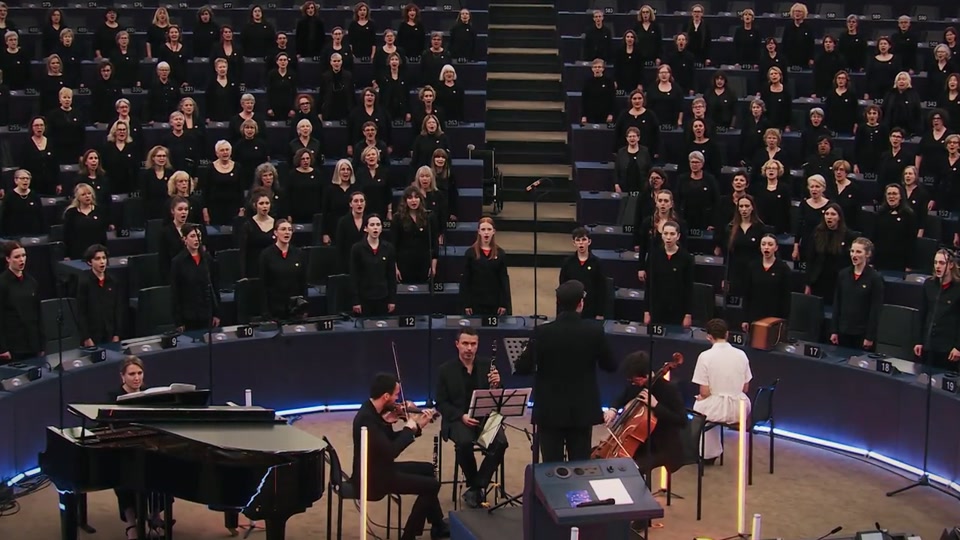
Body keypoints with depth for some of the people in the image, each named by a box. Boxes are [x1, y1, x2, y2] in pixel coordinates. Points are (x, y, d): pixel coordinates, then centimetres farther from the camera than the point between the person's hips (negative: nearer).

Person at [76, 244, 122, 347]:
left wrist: (117, 334, 3)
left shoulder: (113, 281, 5)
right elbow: (80, 313, -9)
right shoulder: (83, 282, -8)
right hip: (91, 335, -4)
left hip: (109, 335, 4)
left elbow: (118, 309, 8)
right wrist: (86, 338, -13)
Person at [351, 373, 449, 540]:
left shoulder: (372, 411, 3)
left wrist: (418, 426, 4)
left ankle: (438, 526, 29)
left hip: (379, 469, 10)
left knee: (427, 469, 21)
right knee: (431, 485, -10)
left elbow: (391, 440, 13)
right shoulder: (367, 418, -28)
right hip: (373, 477, -10)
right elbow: (390, 451, -30)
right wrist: (409, 428, -17)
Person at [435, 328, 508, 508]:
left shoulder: (487, 366, 7)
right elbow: (441, 403, 0)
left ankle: (476, 487, -17)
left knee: (500, 442, -29)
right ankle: (473, 484, -10)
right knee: (465, 442, -35)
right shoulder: (446, 370, 1)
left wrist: (496, 384, -16)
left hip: (485, 417, 2)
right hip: (457, 419, -2)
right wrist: (461, 416, -18)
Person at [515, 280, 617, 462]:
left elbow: (522, 369, -8)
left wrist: (528, 352, 12)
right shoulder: (595, 331, -10)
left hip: (550, 411, -1)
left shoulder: (542, 332, -13)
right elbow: (610, 366, 2)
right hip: (583, 411, 1)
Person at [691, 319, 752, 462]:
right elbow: (745, 388, 7)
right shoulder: (741, 354, 0)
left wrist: (701, 397, 11)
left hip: (717, 409, -4)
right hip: (741, 409, 4)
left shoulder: (705, 356, -12)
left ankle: (709, 452, 40)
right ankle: (712, 451, 44)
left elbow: (704, 392, -11)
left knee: (699, 406, 31)